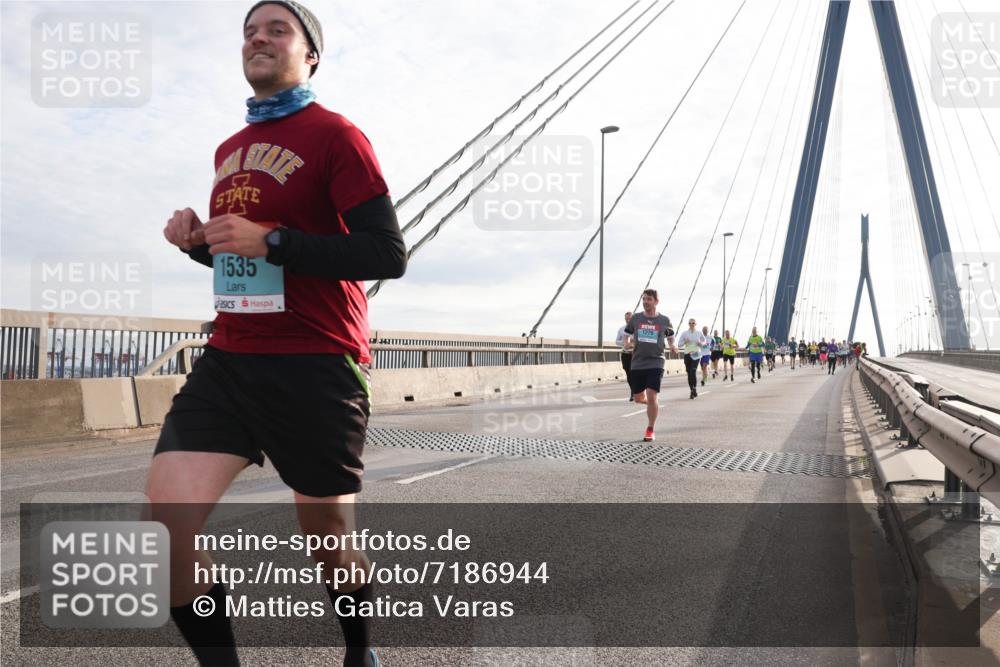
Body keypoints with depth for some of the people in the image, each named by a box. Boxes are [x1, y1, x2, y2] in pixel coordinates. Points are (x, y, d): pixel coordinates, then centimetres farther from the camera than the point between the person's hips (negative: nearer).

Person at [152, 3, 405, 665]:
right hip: (228, 362, 6)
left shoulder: (335, 135, -4)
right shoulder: (229, 151, 18)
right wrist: (199, 240, 7)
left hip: (316, 368, -6)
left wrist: (271, 240, -18)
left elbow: (388, 254, -13)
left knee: (329, 542, 8)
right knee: (167, 523, -11)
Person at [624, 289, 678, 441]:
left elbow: (670, 338, 15)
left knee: (651, 396, -14)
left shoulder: (664, 320, 2)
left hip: (656, 362, -3)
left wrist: (673, 346, -7)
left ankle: (651, 430, 4)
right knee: (638, 398, 7)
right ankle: (652, 404, 44)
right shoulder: (636, 318, 4)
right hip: (637, 363, 3)